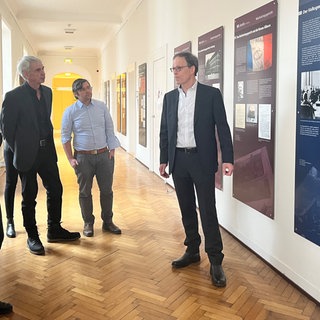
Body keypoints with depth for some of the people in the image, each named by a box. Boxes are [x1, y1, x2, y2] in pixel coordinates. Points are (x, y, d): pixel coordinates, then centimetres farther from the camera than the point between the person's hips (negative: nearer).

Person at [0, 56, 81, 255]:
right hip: (28, 154, -6)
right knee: (29, 196, 7)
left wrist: (48, 143, 12)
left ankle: (54, 230, 28)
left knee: (56, 190, 11)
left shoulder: (47, 92, 6)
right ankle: (32, 237, 22)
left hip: (47, 151, 6)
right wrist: (19, 150, -2)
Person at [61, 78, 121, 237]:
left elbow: (109, 130, 7)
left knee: (107, 190, 7)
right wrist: (70, 158, -4)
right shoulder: (70, 111, -2)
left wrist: (112, 150, 1)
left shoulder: (101, 106, 4)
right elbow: (65, 136, 1)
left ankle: (107, 221, 22)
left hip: (104, 155, 2)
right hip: (83, 157, -2)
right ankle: (88, 223, 23)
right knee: (85, 192, 7)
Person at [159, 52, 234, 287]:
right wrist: (164, 160, 10)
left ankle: (215, 261, 7)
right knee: (187, 209, 13)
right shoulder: (170, 97, 9)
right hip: (178, 160, 5)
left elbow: (222, 127, -6)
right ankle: (192, 251, 27)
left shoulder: (211, 94, -4)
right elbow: (165, 131, 12)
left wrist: (228, 159, -12)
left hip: (202, 160, -4)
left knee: (207, 211, -2)